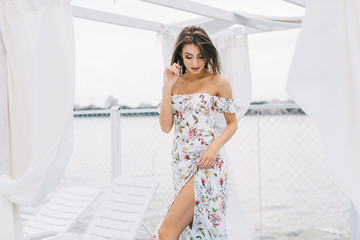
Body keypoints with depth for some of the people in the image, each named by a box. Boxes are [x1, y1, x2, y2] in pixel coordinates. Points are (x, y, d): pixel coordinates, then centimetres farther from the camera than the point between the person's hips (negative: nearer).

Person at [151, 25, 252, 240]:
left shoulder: (218, 82, -1)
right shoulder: (176, 82, 11)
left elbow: (232, 123, 4)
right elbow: (166, 127, 3)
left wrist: (214, 147, -13)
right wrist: (167, 87, -4)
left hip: (205, 164, -5)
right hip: (181, 163, 5)